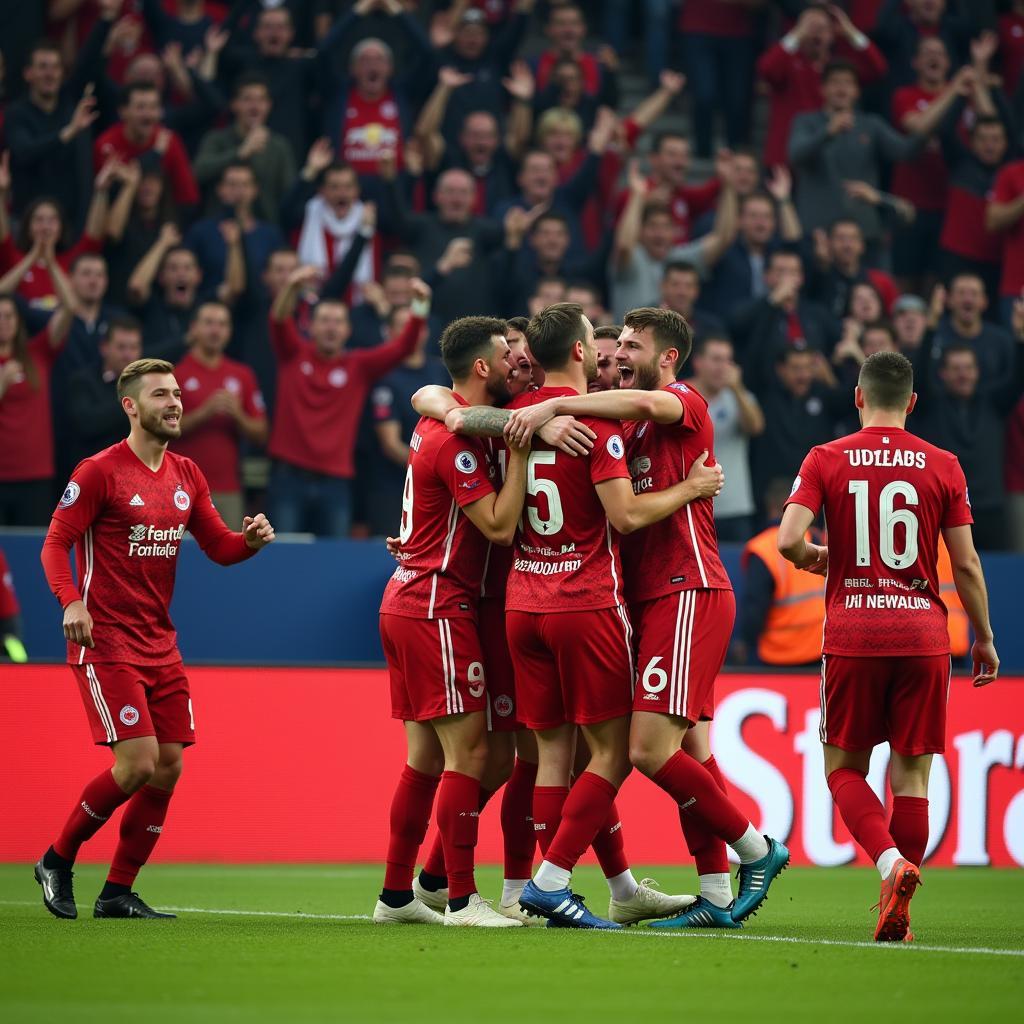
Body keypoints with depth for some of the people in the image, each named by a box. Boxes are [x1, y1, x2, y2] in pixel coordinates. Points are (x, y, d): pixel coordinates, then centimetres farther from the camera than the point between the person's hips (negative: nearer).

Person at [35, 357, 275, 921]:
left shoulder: (185, 475, 11)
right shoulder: (100, 472, -9)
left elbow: (219, 547, 15)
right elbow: (55, 544, -9)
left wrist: (250, 539, -8)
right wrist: (71, 601, -26)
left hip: (160, 645, 7)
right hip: (105, 642, -7)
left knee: (169, 767, 1)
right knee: (138, 763, -15)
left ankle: (117, 892, 11)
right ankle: (57, 860, 5)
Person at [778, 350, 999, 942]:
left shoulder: (826, 460, 1)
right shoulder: (942, 466, 2)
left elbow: (788, 539, -11)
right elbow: (966, 565, 1)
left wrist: (811, 556, 13)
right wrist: (985, 638, 12)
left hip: (852, 632, 0)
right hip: (922, 631, 0)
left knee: (844, 767, 11)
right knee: (911, 773, 6)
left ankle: (891, 862, -15)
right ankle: (898, 915, 3)